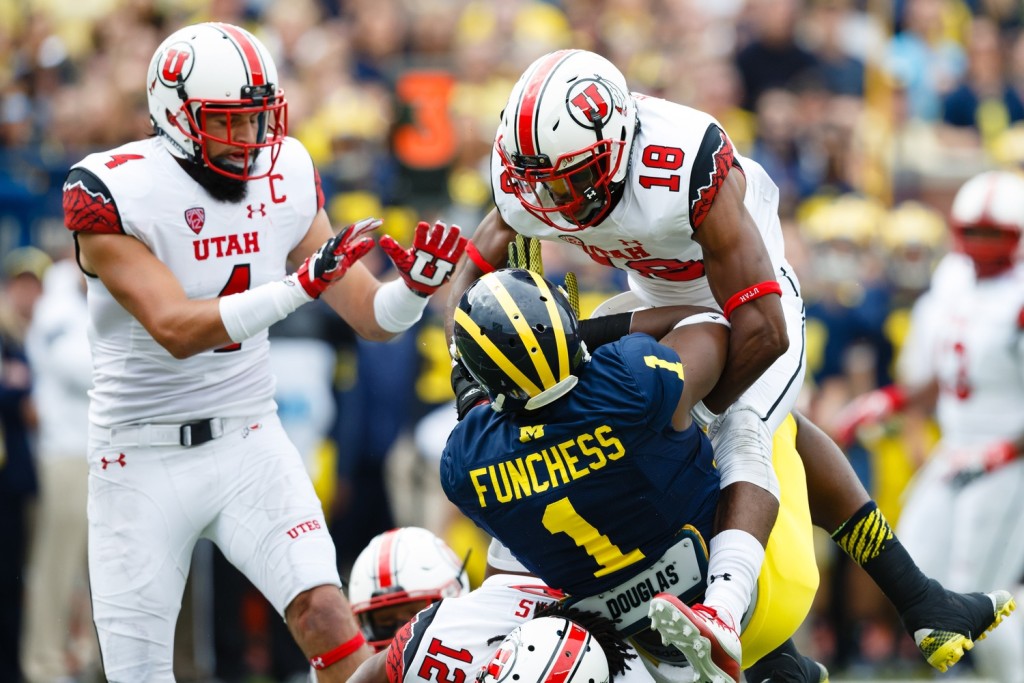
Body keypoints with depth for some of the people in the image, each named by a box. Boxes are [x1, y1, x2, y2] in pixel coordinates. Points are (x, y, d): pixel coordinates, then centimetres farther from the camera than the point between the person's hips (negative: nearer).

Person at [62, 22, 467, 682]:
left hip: (248, 440, 3)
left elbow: (373, 317, 4)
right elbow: (174, 330, -26)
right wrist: (300, 285, -35)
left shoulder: (286, 176, 0)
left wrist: (415, 286, -19)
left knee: (325, 615, -17)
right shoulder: (115, 193, -15)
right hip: (143, 458, -3)